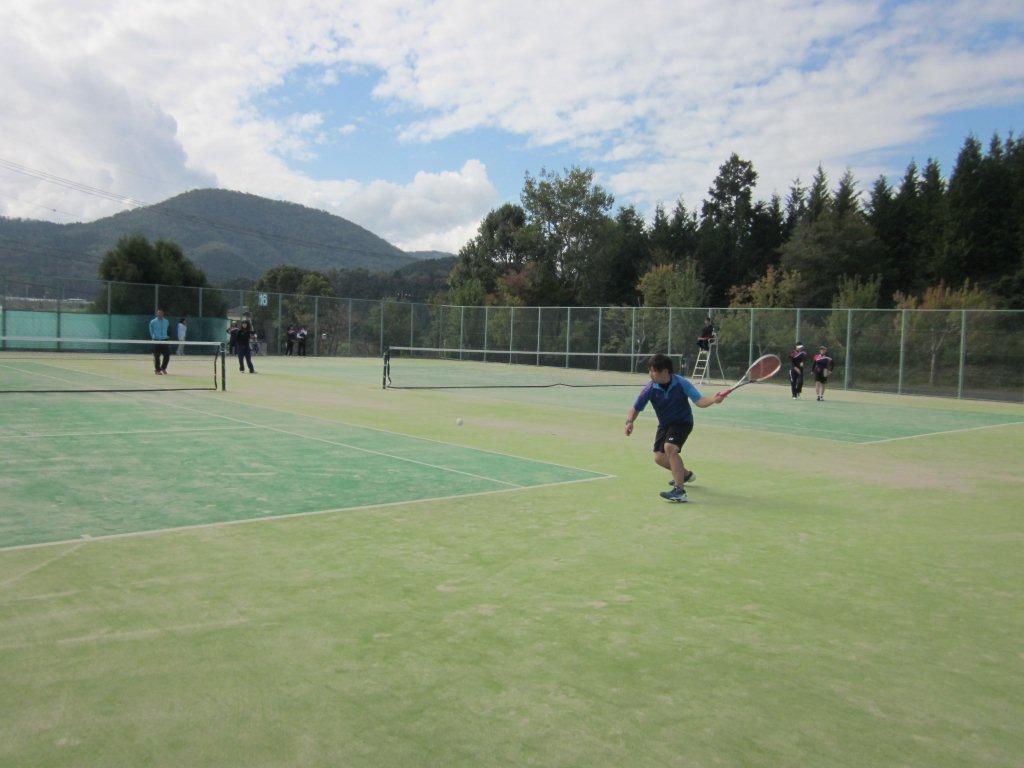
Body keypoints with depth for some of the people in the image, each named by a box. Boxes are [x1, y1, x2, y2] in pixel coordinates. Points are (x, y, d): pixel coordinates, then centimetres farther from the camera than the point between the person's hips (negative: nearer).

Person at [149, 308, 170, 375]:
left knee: (167, 355, -2)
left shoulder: (166, 321, 8)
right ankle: (158, 370, 10)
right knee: (157, 357, -1)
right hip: (156, 341, -3)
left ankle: (163, 368, 18)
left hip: (164, 340, 3)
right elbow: (151, 331, 10)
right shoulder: (153, 322, -2)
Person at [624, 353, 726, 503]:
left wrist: (713, 399, -41)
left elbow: (699, 401, -20)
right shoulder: (650, 389, -14)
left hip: (683, 422, -5)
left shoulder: (681, 383, -19)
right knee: (659, 458, 7)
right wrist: (630, 421, -28)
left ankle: (680, 491, -29)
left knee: (670, 447, -29)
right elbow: (636, 408, -8)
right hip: (664, 424, 5)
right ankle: (685, 474, 39)